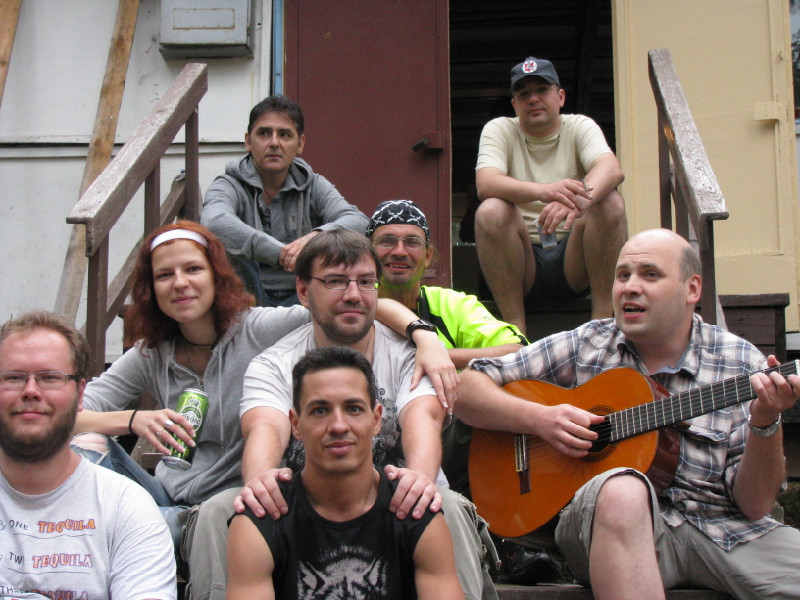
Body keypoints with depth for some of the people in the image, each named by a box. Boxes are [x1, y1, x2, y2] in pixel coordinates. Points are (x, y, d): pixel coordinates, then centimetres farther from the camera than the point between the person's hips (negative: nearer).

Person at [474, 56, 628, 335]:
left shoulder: (579, 127, 5)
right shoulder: (498, 129, 3)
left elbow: (613, 169, -18)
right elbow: (485, 184, -19)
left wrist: (578, 199, -42)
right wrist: (543, 191, -39)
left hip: (572, 260, 1)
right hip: (521, 263, -1)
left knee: (610, 202, -23)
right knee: (491, 211, -27)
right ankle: (515, 329, -23)